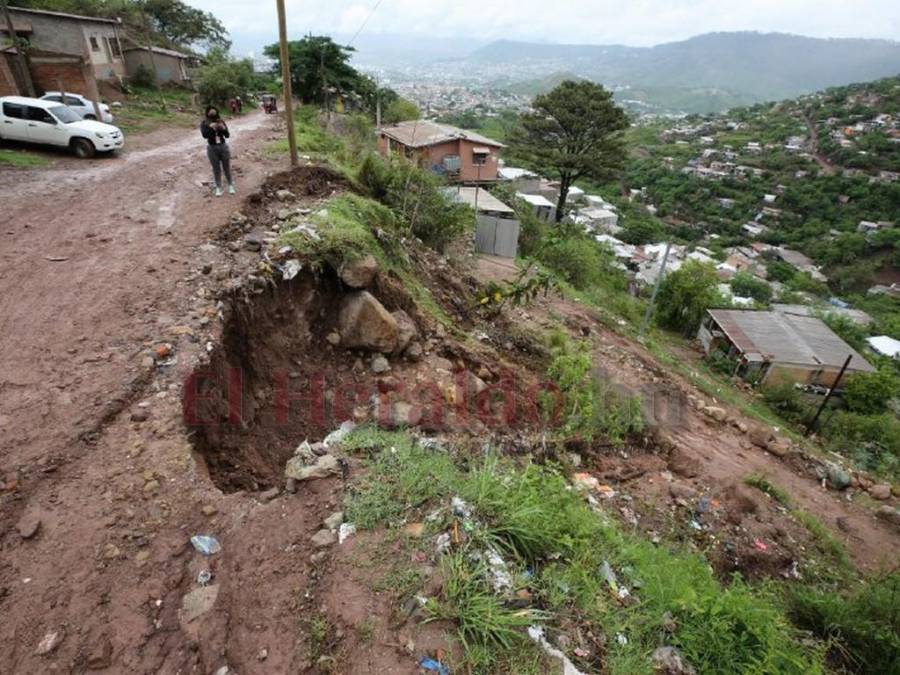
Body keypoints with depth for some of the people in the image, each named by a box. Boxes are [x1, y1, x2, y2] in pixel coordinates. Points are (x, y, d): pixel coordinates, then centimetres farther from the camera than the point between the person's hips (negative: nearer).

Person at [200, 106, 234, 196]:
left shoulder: (221, 121, 0)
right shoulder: (204, 123, -4)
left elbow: (227, 135, -4)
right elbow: (204, 135, -17)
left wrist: (223, 128, -22)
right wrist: (211, 127, -27)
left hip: (223, 146, 1)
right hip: (212, 148, -1)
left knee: (227, 167, 10)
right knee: (216, 169, 5)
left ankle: (230, 185, 24)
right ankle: (218, 187, 15)